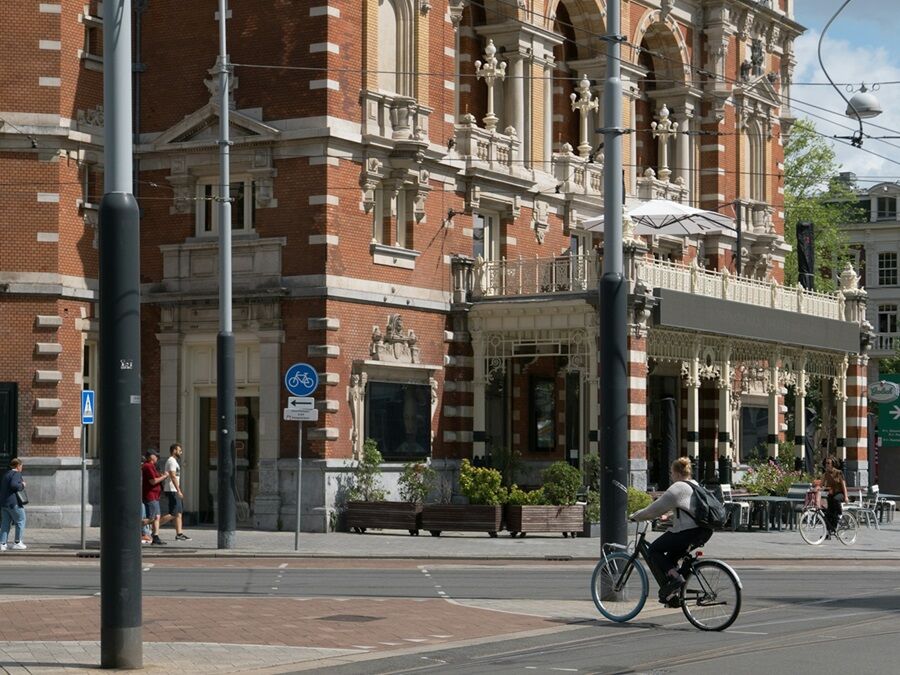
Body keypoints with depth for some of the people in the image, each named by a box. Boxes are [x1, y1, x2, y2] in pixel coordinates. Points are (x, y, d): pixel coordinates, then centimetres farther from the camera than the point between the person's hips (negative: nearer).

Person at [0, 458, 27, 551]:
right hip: (13, 502, -9)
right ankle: (17, 543, 4)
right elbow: (13, 485, -28)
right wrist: (22, 485, -11)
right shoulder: (17, 474, -11)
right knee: (20, 521, 3)